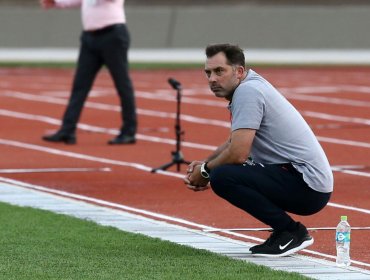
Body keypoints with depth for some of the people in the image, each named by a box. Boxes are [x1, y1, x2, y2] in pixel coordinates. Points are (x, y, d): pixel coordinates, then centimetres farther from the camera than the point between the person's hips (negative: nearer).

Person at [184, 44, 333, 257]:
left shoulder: (248, 91, -14)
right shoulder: (251, 86, 17)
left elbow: (238, 153, -21)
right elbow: (234, 142, 30)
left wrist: (205, 171, -3)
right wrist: (204, 163, 14)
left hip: (308, 186, -11)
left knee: (222, 177, -23)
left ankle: (291, 232, -12)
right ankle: (285, 232, 15)